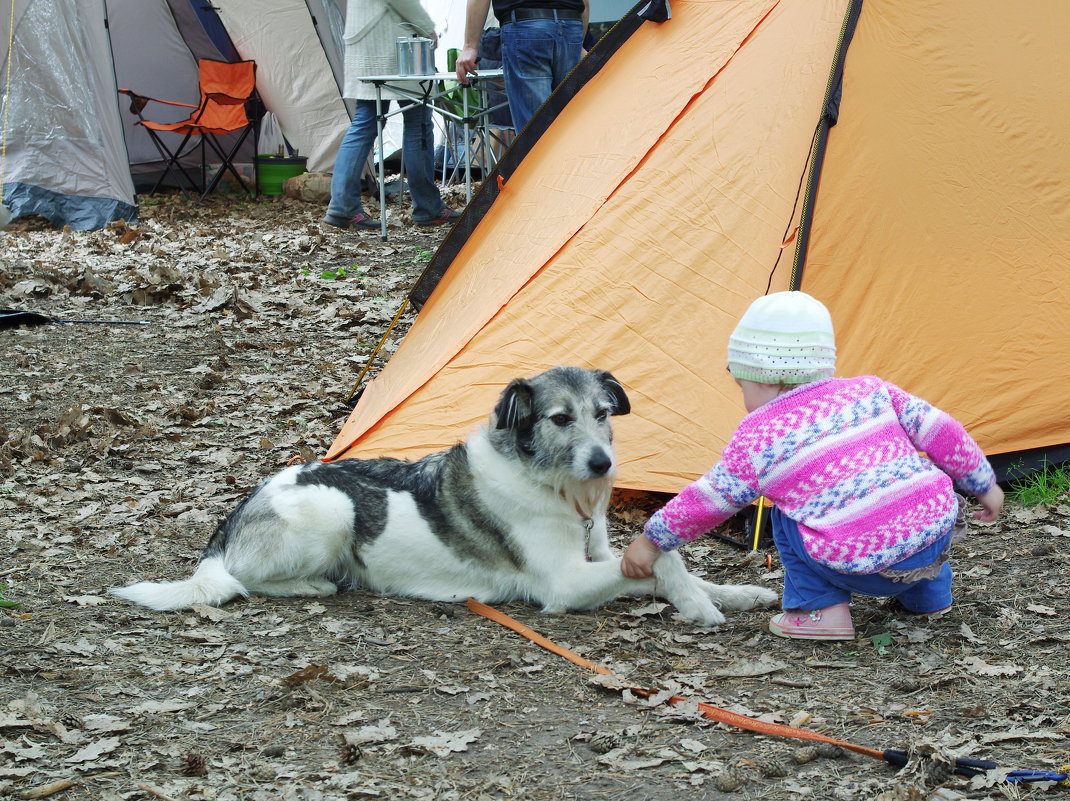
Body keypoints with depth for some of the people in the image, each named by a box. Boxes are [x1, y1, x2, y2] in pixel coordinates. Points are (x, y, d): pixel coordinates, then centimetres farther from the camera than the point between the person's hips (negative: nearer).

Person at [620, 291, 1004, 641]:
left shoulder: (758, 437, 2)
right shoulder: (870, 390, 12)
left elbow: (707, 502, 11)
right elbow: (941, 432, 12)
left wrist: (651, 540, 25)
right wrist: (984, 484, 26)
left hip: (871, 567, -5)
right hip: (941, 532, 6)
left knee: (785, 517, 17)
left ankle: (821, 610, 8)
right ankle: (929, 592, 37)